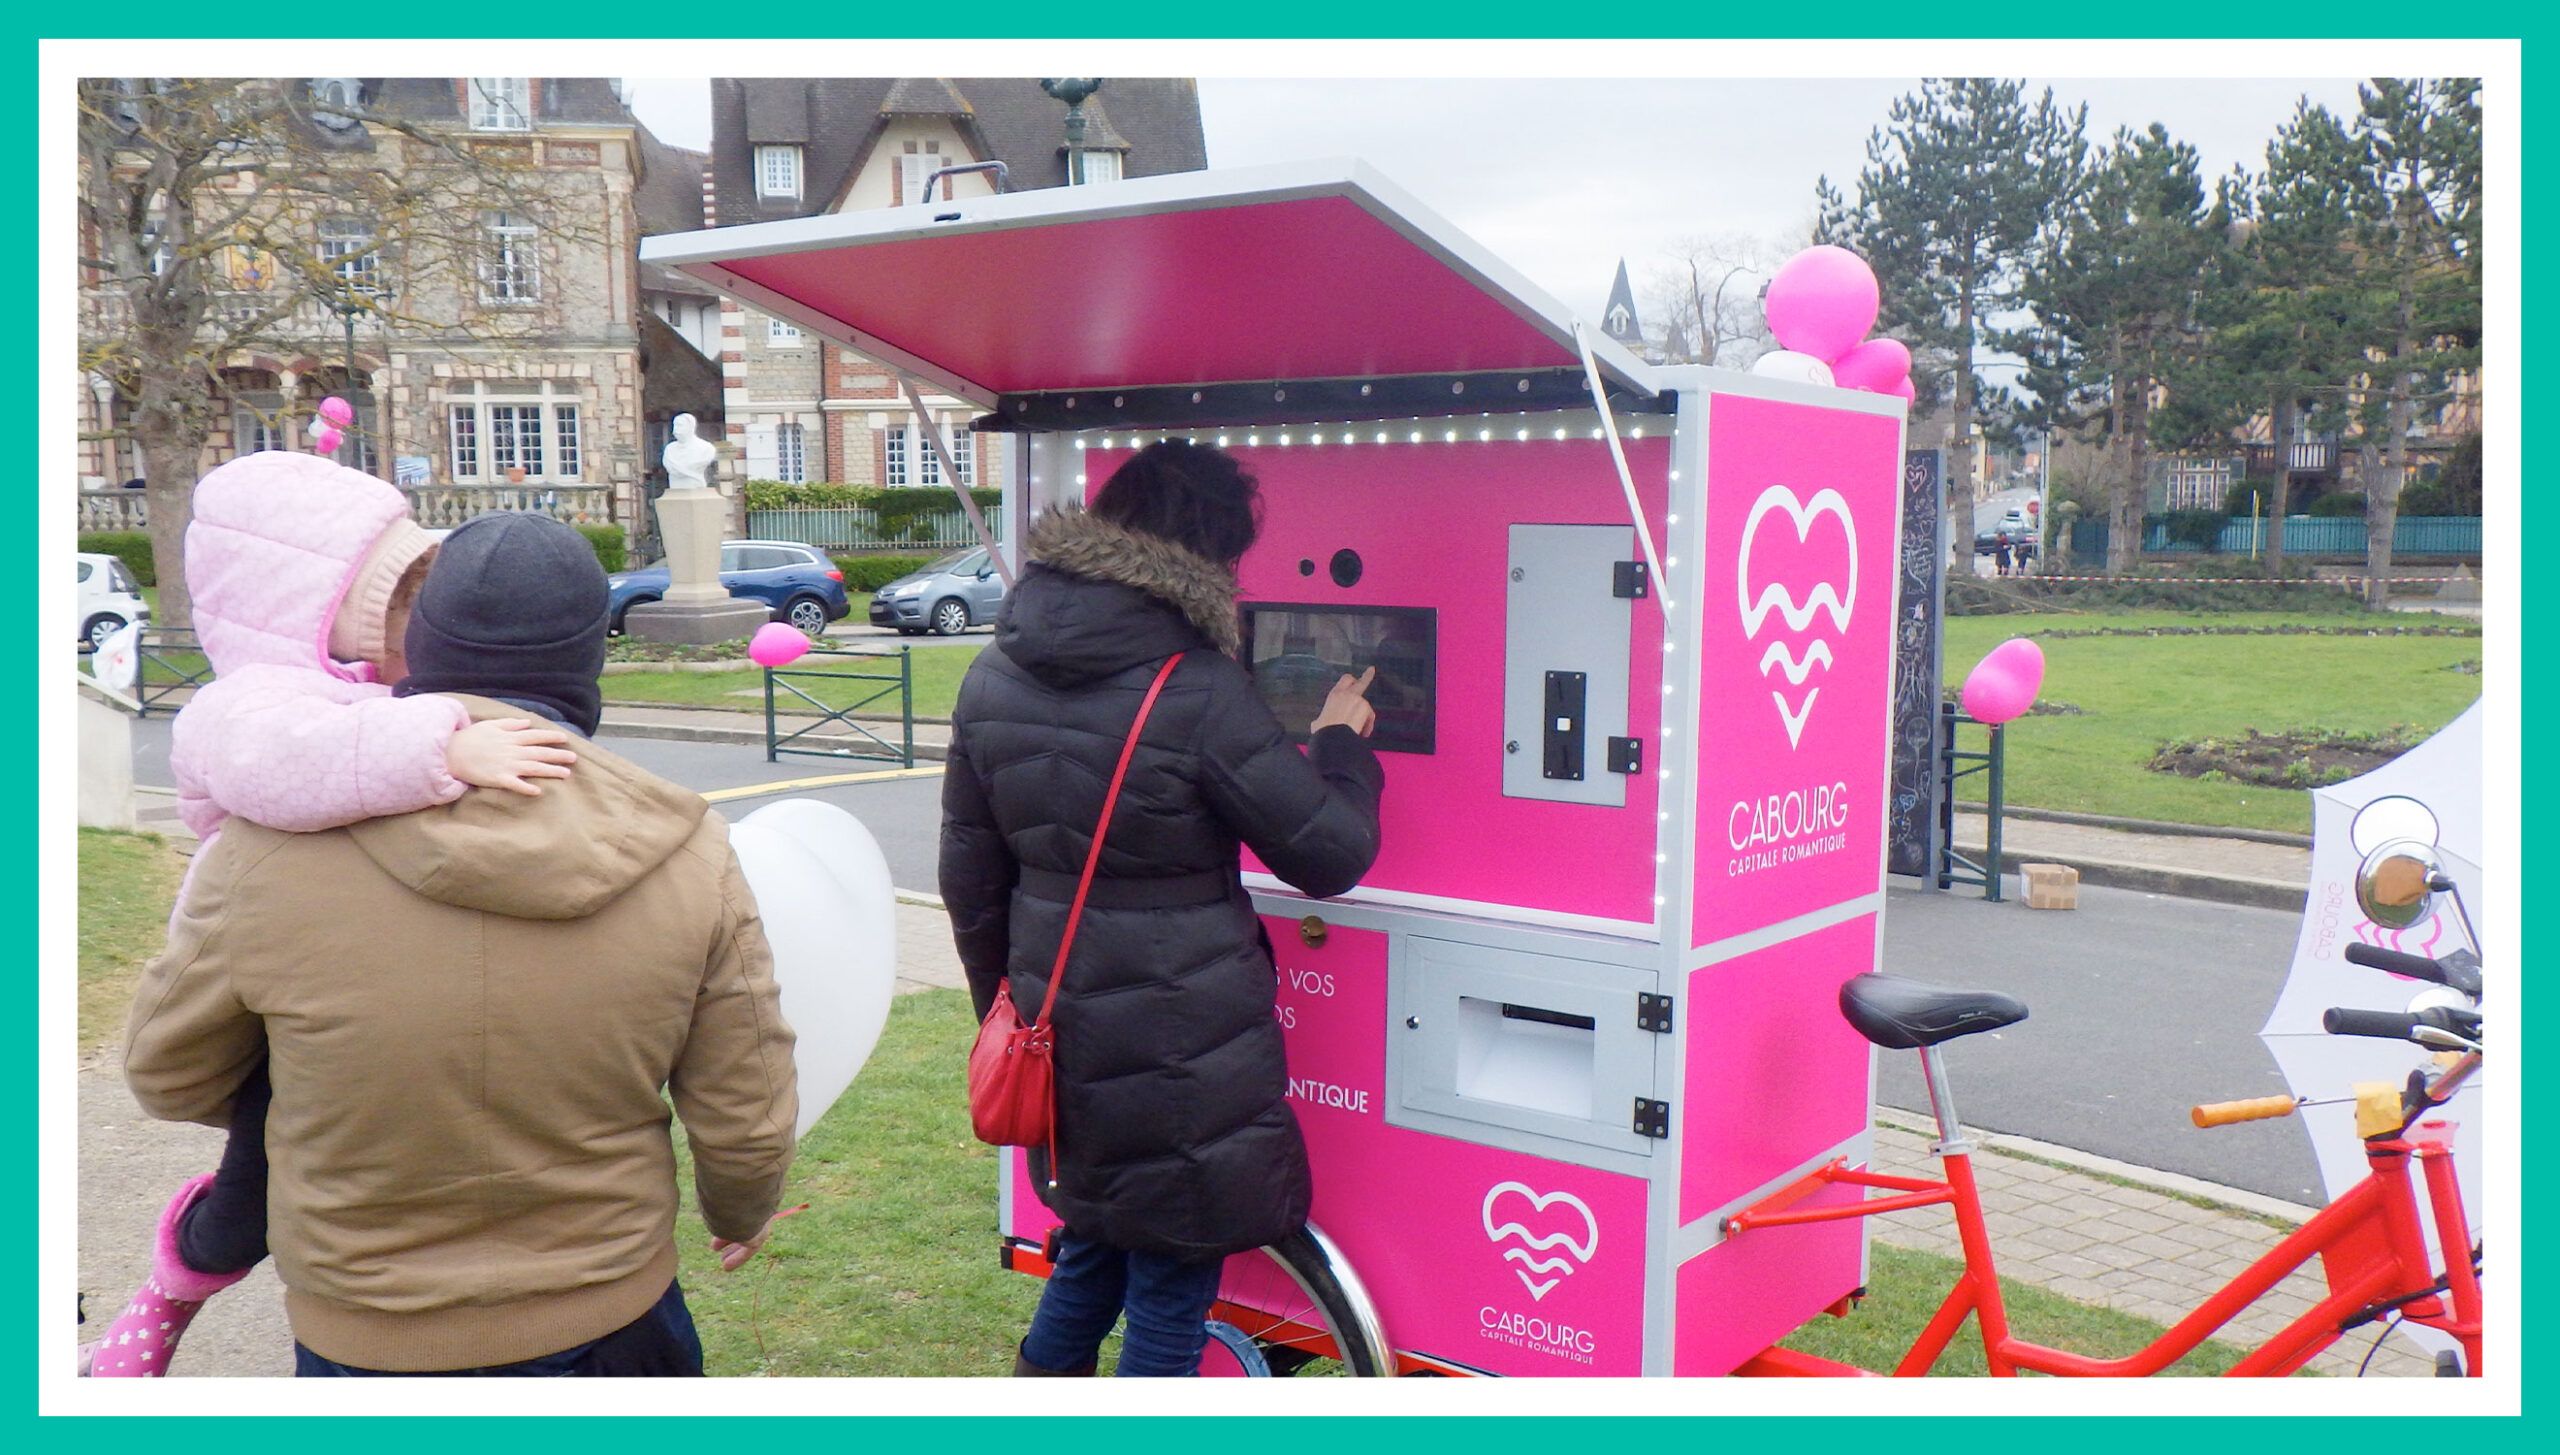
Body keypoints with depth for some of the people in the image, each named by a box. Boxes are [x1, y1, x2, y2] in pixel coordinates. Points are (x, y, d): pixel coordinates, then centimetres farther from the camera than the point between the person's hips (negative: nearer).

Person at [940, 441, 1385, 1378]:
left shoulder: (994, 679, 2)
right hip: (1182, 1045, -6)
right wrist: (1341, 744, 8)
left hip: (1061, 1025, 7)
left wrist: (1006, 1007, 22)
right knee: (1174, 1270, 9)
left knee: (1094, 1234, 27)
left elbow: (971, 878, 9)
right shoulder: (1200, 693, -19)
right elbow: (1330, 854, -10)